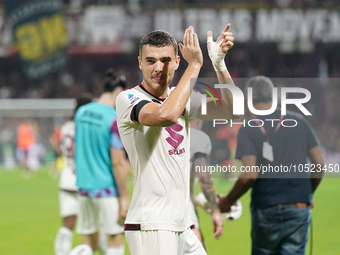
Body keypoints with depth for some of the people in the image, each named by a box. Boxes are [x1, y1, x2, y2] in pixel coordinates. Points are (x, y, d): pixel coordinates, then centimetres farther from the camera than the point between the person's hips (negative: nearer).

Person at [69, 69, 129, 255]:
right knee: (115, 240, 5)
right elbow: (117, 163, -15)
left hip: (83, 186, 6)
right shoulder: (115, 119, -14)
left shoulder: (81, 112, 6)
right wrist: (124, 198, -10)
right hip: (106, 188, -6)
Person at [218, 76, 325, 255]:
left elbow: (250, 174, -15)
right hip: (299, 210, 2)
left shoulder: (248, 130, -5)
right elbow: (320, 164, 7)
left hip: (267, 211, -2)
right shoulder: (299, 122, 6)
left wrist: (227, 201, -1)